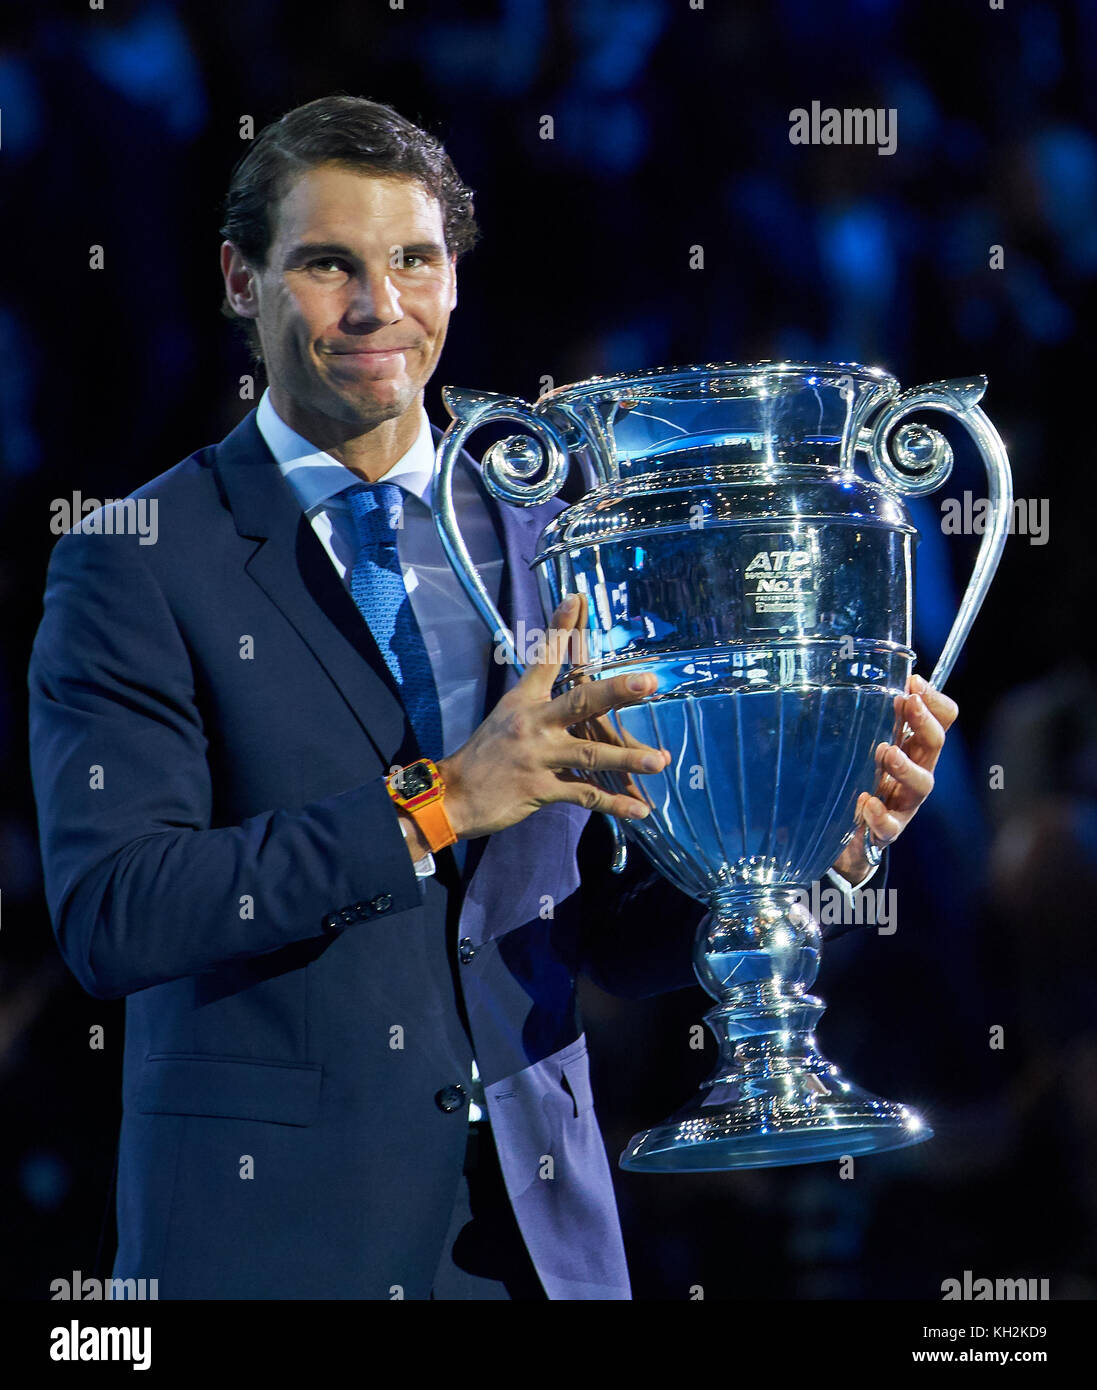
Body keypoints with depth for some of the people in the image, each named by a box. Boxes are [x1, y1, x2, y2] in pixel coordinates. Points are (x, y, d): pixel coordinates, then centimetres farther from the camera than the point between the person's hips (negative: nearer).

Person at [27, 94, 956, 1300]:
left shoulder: (544, 545, 9)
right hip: (270, 1226, -3)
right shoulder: (136, 563, -4)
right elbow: (105, 916, -16)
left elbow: (617, 941, 10)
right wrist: (433, 805, -20)